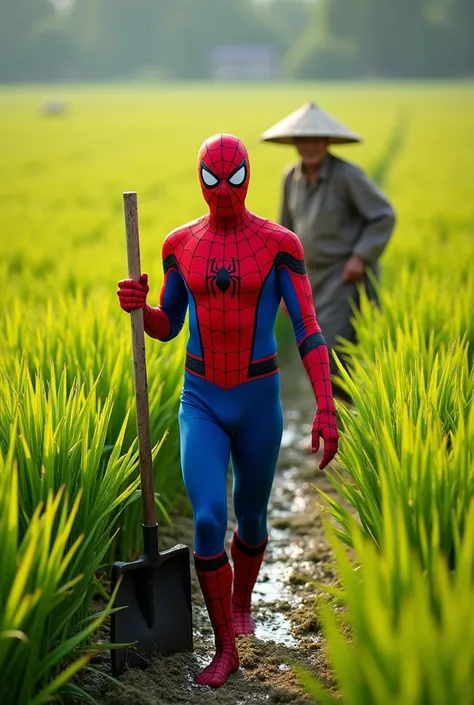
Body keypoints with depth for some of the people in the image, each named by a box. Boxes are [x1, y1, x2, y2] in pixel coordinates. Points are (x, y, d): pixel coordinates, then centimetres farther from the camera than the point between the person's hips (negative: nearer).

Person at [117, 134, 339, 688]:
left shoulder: (280, 244, -10)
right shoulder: (181, 243, 0)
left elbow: (308, 331, -13)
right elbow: (166, 326, 9)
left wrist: (325, 408, -23)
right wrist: (137, 304, -15)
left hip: (259, 403, -1)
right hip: (200, 403, 1)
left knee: (250, 519, 18)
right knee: (207, 522, -16)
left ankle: (242, 600, 52)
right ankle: (225, 649, 1)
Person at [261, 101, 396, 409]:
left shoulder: (347, 174, -17)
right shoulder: (292, 176, 3)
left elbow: (384, 216, -12)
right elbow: (288, 229, 14)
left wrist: (361, 256, -20)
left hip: (347, 276, -7)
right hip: (315, 277, 7)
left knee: (326, 359, -14)